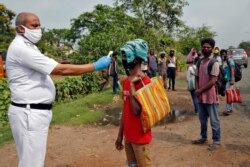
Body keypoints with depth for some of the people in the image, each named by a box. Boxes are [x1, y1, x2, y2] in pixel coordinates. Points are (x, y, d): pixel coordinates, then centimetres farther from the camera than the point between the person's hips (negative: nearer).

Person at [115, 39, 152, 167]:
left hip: (141, 138, -7)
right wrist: (120, 135, 13)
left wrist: (132, 85, -22)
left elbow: (136, 110, -24)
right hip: (128, 137, 7)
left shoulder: (145, 82, -18)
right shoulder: (126, 81, 5)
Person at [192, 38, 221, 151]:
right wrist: (197, 90, -6)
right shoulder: (199, 63, 9)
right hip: (201, 96, 7)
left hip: (211, 97, -7)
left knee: (214, 120, 4)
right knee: (202, 119, 18)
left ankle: (216, 141, 16)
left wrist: (200, 90, -13)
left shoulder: (214, 63, -12)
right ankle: (203, 137, 33)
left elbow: (212, 82, -17)